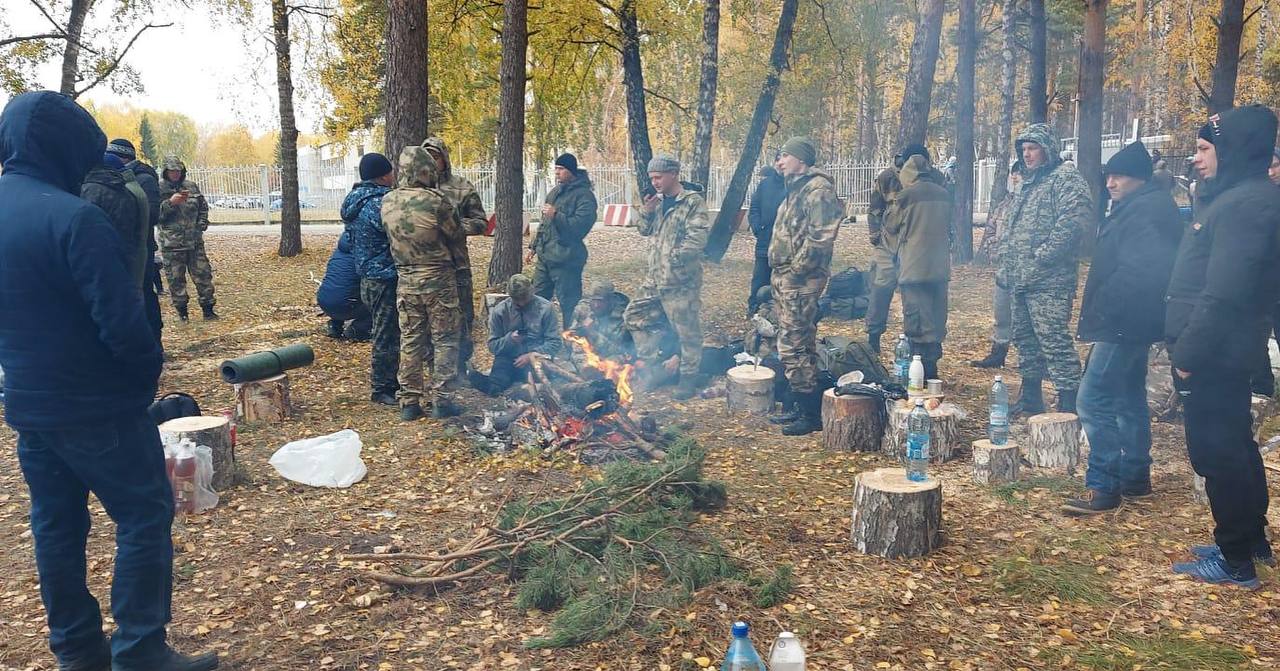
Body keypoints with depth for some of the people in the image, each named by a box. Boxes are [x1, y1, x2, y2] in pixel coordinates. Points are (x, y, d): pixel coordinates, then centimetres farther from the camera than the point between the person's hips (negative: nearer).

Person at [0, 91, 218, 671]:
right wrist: (149, 370, -6)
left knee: (56, 525, 15)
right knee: (145, 515, 2)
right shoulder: (71, 217, -21)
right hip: (97, 404, -8)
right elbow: (120, 319, -23)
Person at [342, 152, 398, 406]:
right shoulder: (379, 204, -20)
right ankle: (381, 389, 9)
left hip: (369, 277, 10)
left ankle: (389, 381, 31)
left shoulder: (355, 200, 11)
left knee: (384, 333, 20)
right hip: (384, 279, -10)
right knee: (386, 335, 0)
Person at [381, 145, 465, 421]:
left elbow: (392, 235, 7)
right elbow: (456, 235, -5)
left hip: (406, 281, 5)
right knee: (445, 339, 7)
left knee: (410, 341, 11)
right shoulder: (436, 200, -17)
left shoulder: (387, 201, -2)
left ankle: (409, 401, 15)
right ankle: (441, 400, 9)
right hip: (438, 279, -4)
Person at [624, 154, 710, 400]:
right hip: (655, 277, 8)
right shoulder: (658, 200, 12)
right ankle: (652, 366, 24)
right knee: (635, 315, 12)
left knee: (687, 329, 1)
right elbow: (644, 230, 19)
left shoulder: (693, 202, -12)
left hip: (680, 280, -8)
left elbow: (698, 238, -20)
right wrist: (646, 211, 0)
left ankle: (689, 377, 16)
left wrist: (675, 258, -24)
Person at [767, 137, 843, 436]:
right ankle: (801, 406, 25)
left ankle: (811, 414, -1)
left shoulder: (817, 189, -14)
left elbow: (820, 236, -25)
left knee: (793, 345, -9)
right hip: (786, 277, 11)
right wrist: (781, 272, 16)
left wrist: (797, 269, -20)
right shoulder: (796, 189, 19)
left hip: (801, 279, -11)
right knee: (801, 344, 16)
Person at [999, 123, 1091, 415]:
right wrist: (1007, 259, 16)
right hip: (1020, 279, 10)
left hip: (1048, 281, -10)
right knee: (1024, 337, 16)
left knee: (1053, 340, -12)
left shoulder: (1065, 177, -7)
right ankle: (1030, 399, 28)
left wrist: (1043, 256, -20)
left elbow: (1073, 218, -21)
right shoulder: (1028, 183, 22)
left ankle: (1069, 405, -9)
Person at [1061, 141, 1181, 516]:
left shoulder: (1145, 211, -16)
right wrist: (1098, 315, 14)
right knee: (1130, 397, 18)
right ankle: (1135, 477, 30)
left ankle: (1103, 488, -9)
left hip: (1123, 322, -12)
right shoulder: (1143, 208, 17)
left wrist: (1101, 314, -23)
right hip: (1132, 322, 12)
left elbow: (1137, 272, -26)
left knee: (1093, 400, -12)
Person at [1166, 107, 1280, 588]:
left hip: (1214, 354, -11)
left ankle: (1236, 562, 9)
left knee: (1216, 452, -2)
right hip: (1223, 352, 11)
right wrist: (1189, 346, 16)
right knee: (1235, 446, 19)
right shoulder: (1237, 198, 14)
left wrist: (1189, 353, -21)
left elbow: (1223, 293, -25)